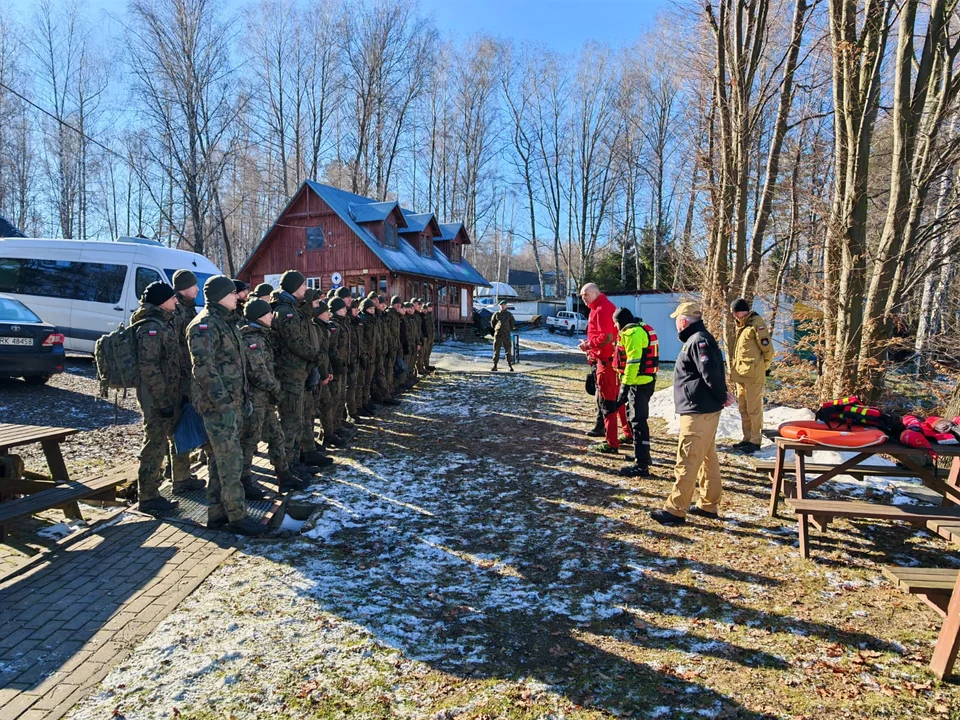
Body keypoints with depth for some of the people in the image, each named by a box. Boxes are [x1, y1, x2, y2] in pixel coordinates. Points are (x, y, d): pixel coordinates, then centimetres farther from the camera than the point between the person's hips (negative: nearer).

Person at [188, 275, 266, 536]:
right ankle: (237, 515, 3)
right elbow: (203, 367, -22)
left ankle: (216, 512, 23)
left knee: (220, 458, 14)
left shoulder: (226, 322, 16)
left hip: (232, 401, 10)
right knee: (231, 460, -5)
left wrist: (243, 397, 19)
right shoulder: (205, 325, -14)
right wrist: (222, 401, -24)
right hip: (218, 404, -10)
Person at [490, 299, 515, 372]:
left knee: (508, 351, -1)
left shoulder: (509, 314, 5)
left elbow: (513, 324, 15)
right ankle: (495, 366, 5)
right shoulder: (496, 314, 4)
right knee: (496, 351, 2)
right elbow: (492, 322, 16)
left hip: (506, 335, 0)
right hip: (498, 335, 0)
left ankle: (510, 366, 3)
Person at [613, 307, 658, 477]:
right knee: (635, 418, 21)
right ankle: (641, 455, 33)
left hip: (639, 383, -11)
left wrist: (625, 385, -22)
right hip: (646, 380, 11)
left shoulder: (632, 333, -16)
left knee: (638, 422, -8)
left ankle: (641, 465, -6)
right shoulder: (642, 329, 17)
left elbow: (633, 361, -23)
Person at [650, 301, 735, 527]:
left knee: (687, 461, -7)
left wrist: (721, 397, -11)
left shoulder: (698, 341, -16)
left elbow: (711, 373, -24)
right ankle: (709, 504, 25)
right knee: (708, 458, 16)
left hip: (698, 412, -11)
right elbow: (714, 372, 17)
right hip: (703, 409, 11)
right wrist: (722, 395, 5)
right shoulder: (698, 339, 16)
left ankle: (675, 510, -2)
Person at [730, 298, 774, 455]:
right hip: (740, 374, 9)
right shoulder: (741, 325, 16)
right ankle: (747, 439, 23)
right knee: (743, 409, 14)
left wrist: (761, 368, 0)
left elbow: (768, 349, -12)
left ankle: (755, 441, 4)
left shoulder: (757, 323, -11)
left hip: (753, 375, -9)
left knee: (754, 409, -2)